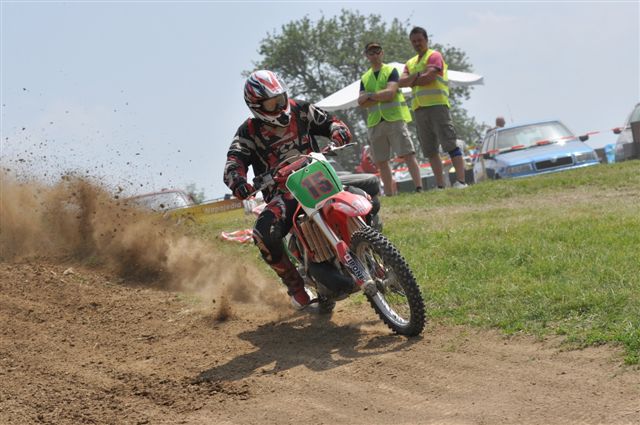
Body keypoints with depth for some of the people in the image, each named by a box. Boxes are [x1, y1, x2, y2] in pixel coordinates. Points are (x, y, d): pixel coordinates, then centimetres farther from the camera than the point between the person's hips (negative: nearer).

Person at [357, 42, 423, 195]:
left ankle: (419, 188, -18)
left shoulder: (391, 71, 4)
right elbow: (361, 103, 4)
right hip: (375, 123, 5)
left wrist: (370, 96, -6)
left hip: (394, 118, -5)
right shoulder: (365, 78, 17)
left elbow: (390, 92, -12)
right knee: (381, 161, 5)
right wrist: (381, 98, -9)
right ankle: (389, 194, 11)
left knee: (408, 154, -13)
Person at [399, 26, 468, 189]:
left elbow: (428, 77, -13)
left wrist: (411, 81, 1)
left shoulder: (434, 56, 2)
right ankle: (440, 186, 7)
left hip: (437, 104, -7)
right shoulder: (410, 63, 22)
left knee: (450, 144, -12)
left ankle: (460, 181, -18)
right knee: (430, 151, 5)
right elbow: (401, 82, 6)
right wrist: (417, 76, -9)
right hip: (419, 108, 7)